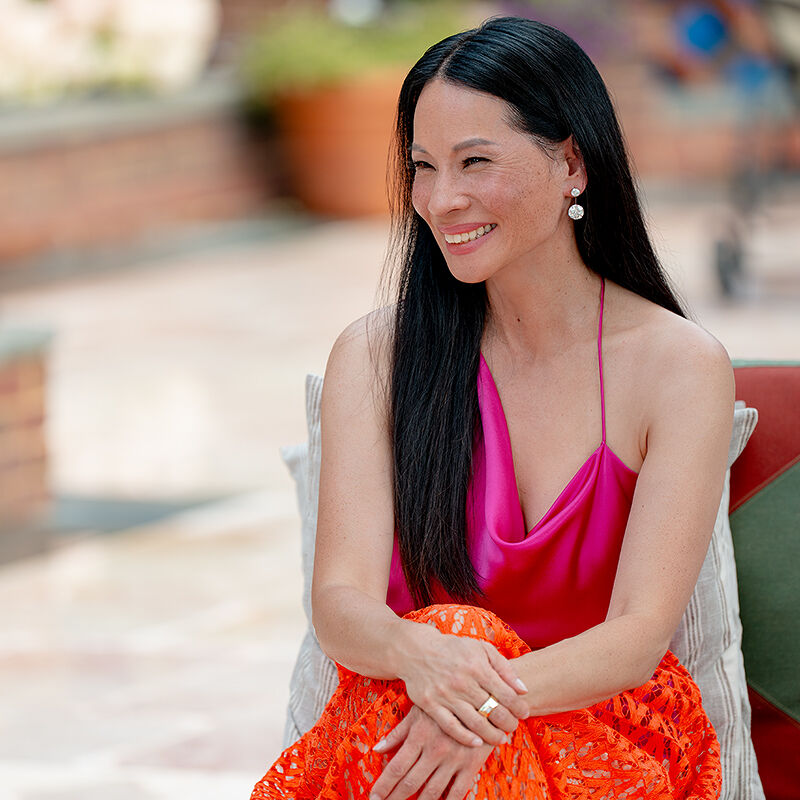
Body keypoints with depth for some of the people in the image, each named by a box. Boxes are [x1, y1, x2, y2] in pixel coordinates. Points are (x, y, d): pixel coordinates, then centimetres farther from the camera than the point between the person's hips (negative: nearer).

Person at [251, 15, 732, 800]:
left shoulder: (681, 367, -2)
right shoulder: (374, 353, 3)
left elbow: (640, 634, -10)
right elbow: (341, 601, -7)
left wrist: (496, 699, -30)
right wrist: (415, 653, -31)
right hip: (400, 715, 2)